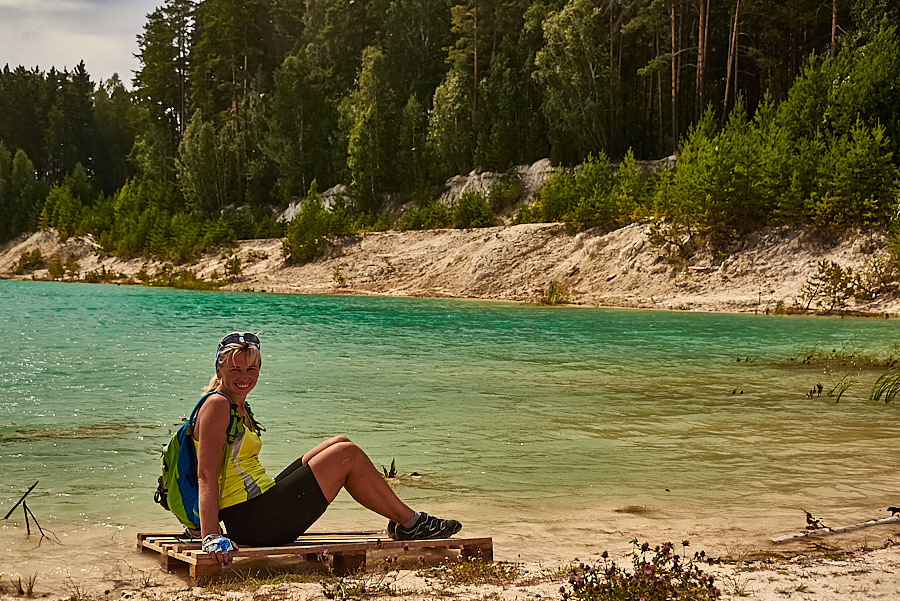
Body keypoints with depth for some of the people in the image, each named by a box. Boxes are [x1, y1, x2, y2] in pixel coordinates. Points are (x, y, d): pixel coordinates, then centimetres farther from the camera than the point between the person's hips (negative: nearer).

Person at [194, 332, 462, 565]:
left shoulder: (240, 407, 14)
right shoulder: (217, 405, -15)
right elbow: (206, 475, -24)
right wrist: (211, 537, -32)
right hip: (253, 523, -10)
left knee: (340, 444, 13)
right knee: (348, 455, -6)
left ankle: (402, 523, 16)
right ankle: (410, 523, 9)